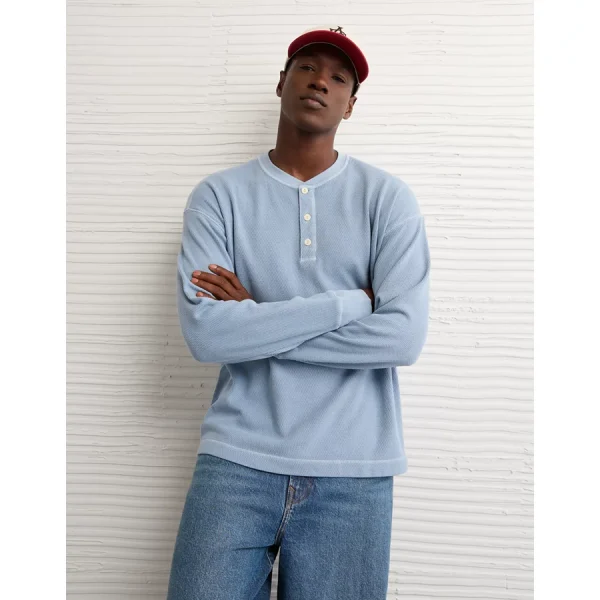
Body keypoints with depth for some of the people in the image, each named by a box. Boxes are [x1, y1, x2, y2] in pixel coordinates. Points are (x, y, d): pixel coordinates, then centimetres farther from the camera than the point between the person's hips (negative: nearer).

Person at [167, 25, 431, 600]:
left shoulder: (388, 197, 1)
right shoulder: (218, 195, 2)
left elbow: (403, 336, -11)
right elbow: (205, 333, -11)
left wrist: (256, 320, -10)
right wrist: (347, 303, -12)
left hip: (353, 471, 0)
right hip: (237, 459, 0)